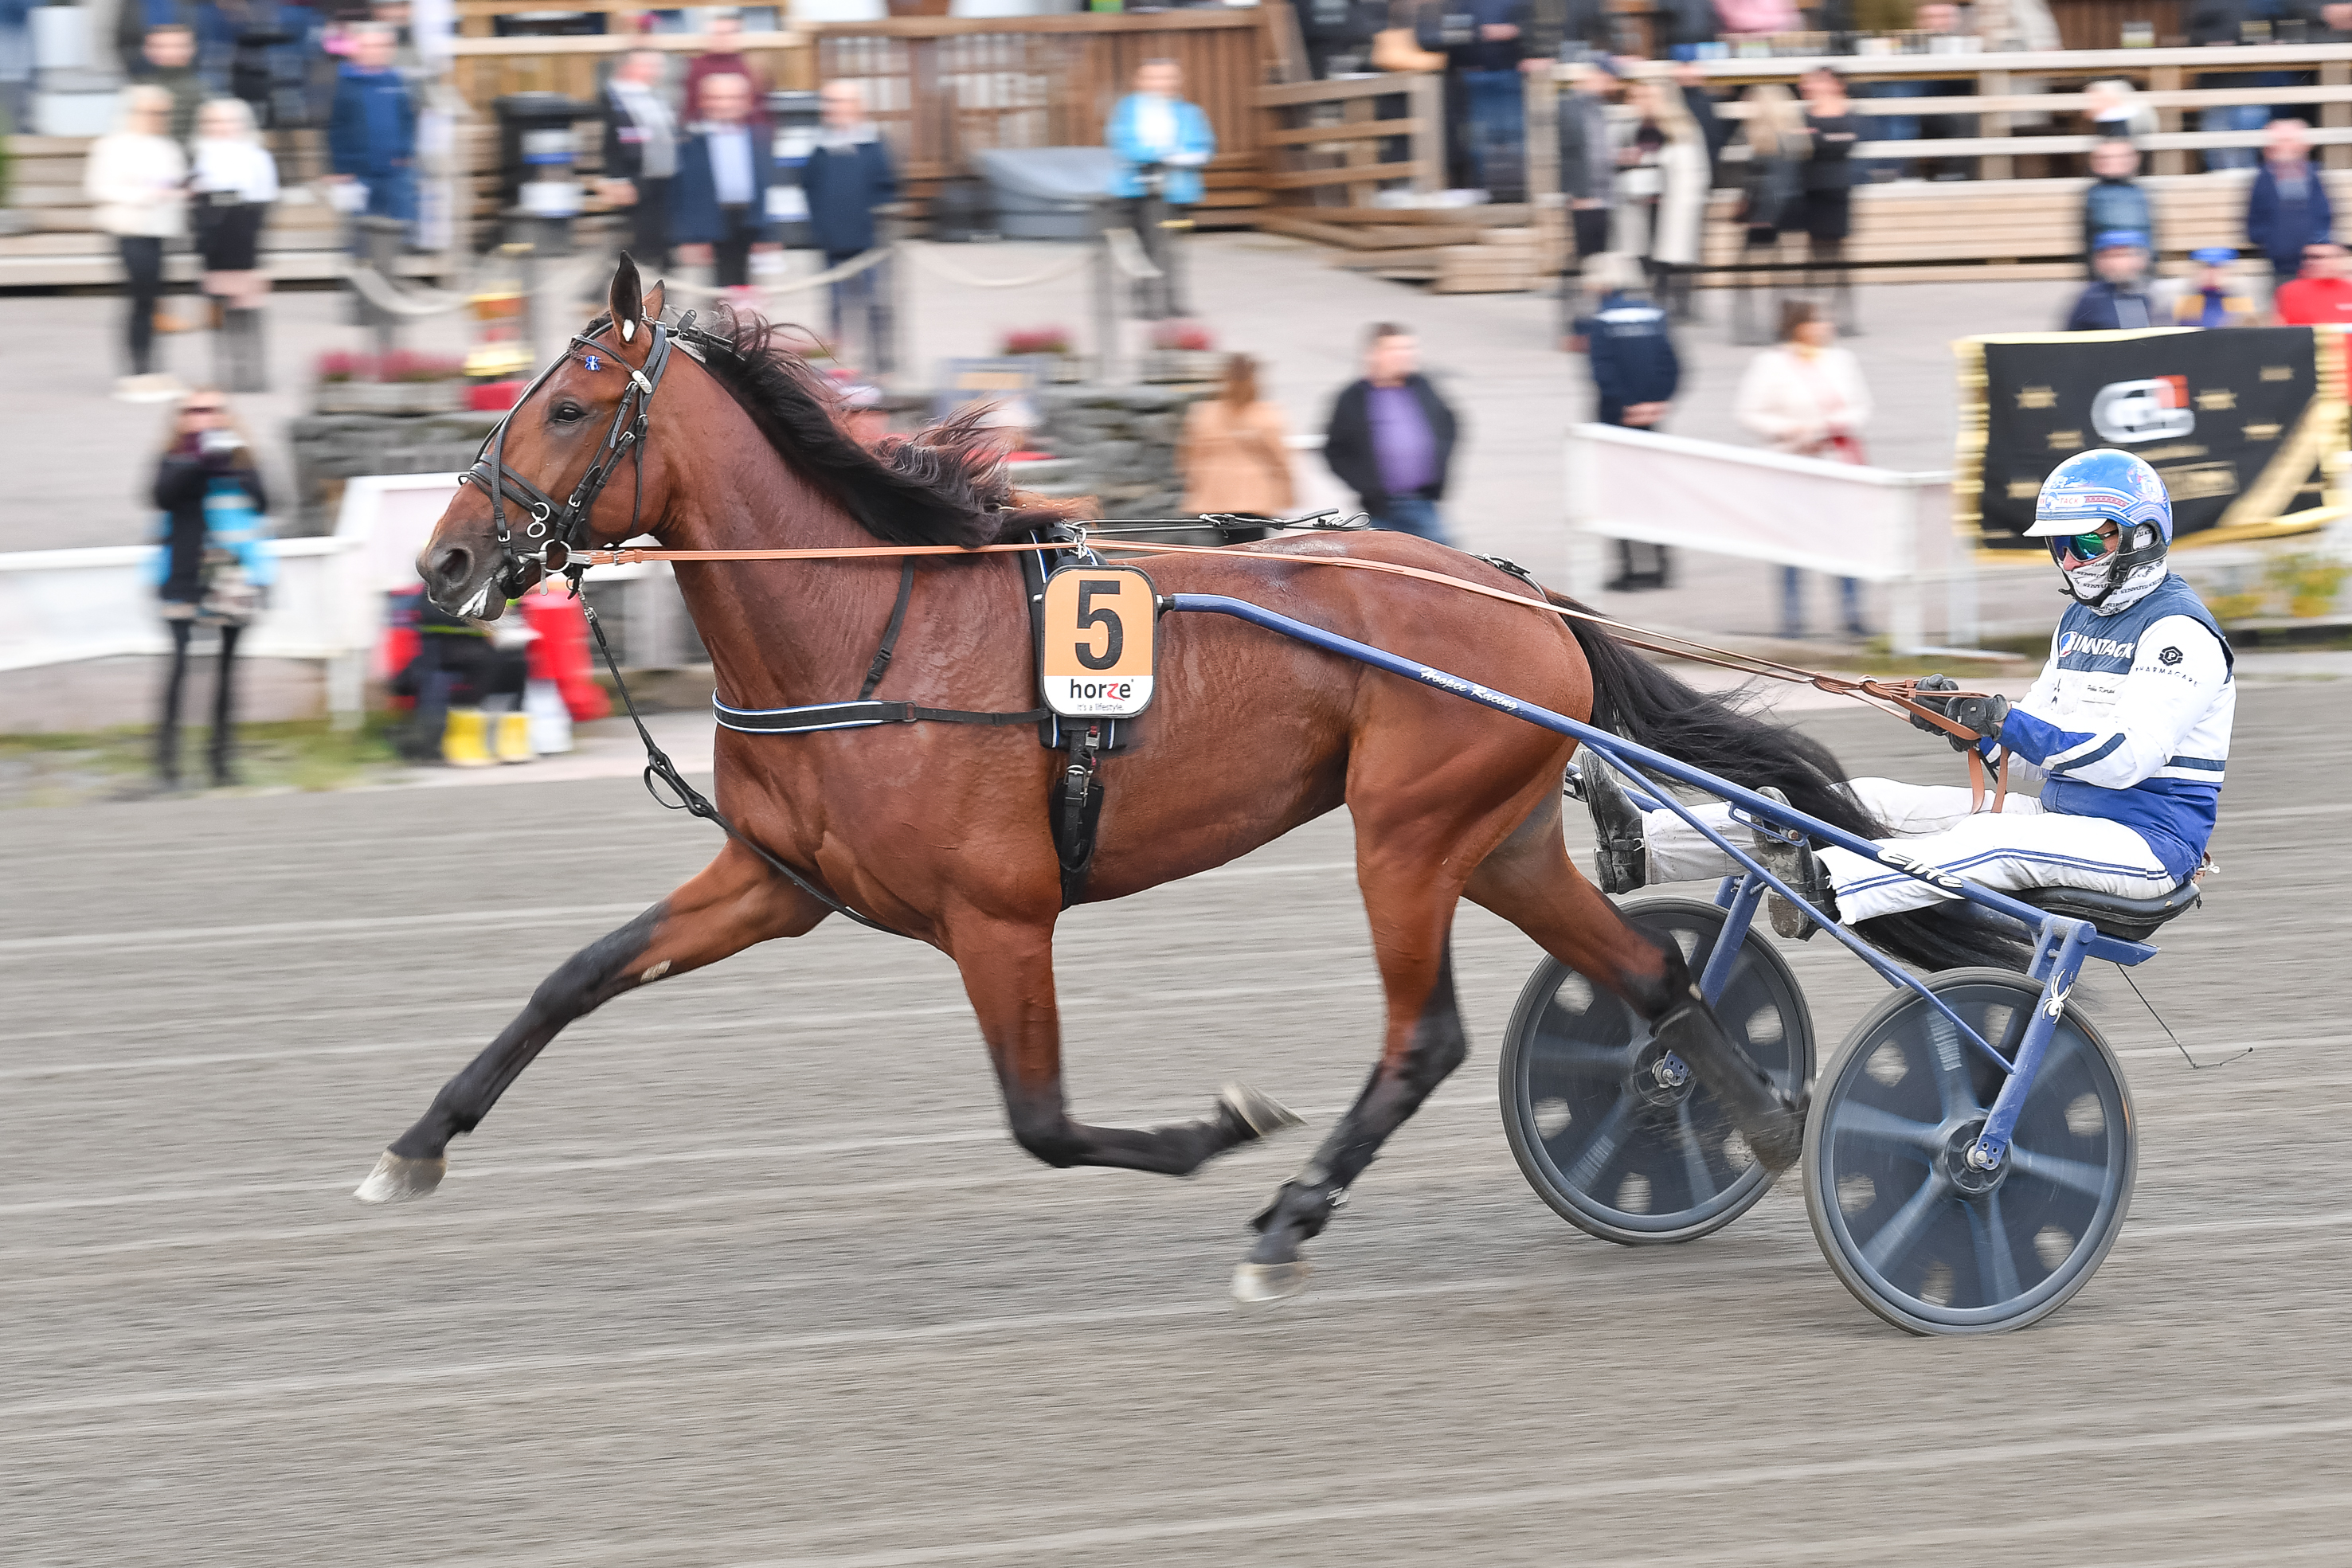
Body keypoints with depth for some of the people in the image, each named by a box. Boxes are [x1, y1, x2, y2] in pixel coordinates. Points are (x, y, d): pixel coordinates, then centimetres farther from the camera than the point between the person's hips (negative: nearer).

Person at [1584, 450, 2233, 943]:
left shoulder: (2180, 632, -11)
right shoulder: (2081, 622, 19)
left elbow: (2128, 757, -24)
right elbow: (2035, 757, 19)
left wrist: (2008, 722, -28)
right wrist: (1963, 720, -1)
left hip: (2149, 840, -8)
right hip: (2063, 818, 8)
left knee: (1995, 840, -38)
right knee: (1879, 803, -5)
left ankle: (1828, 887, -64)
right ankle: (1647, 844, -15)